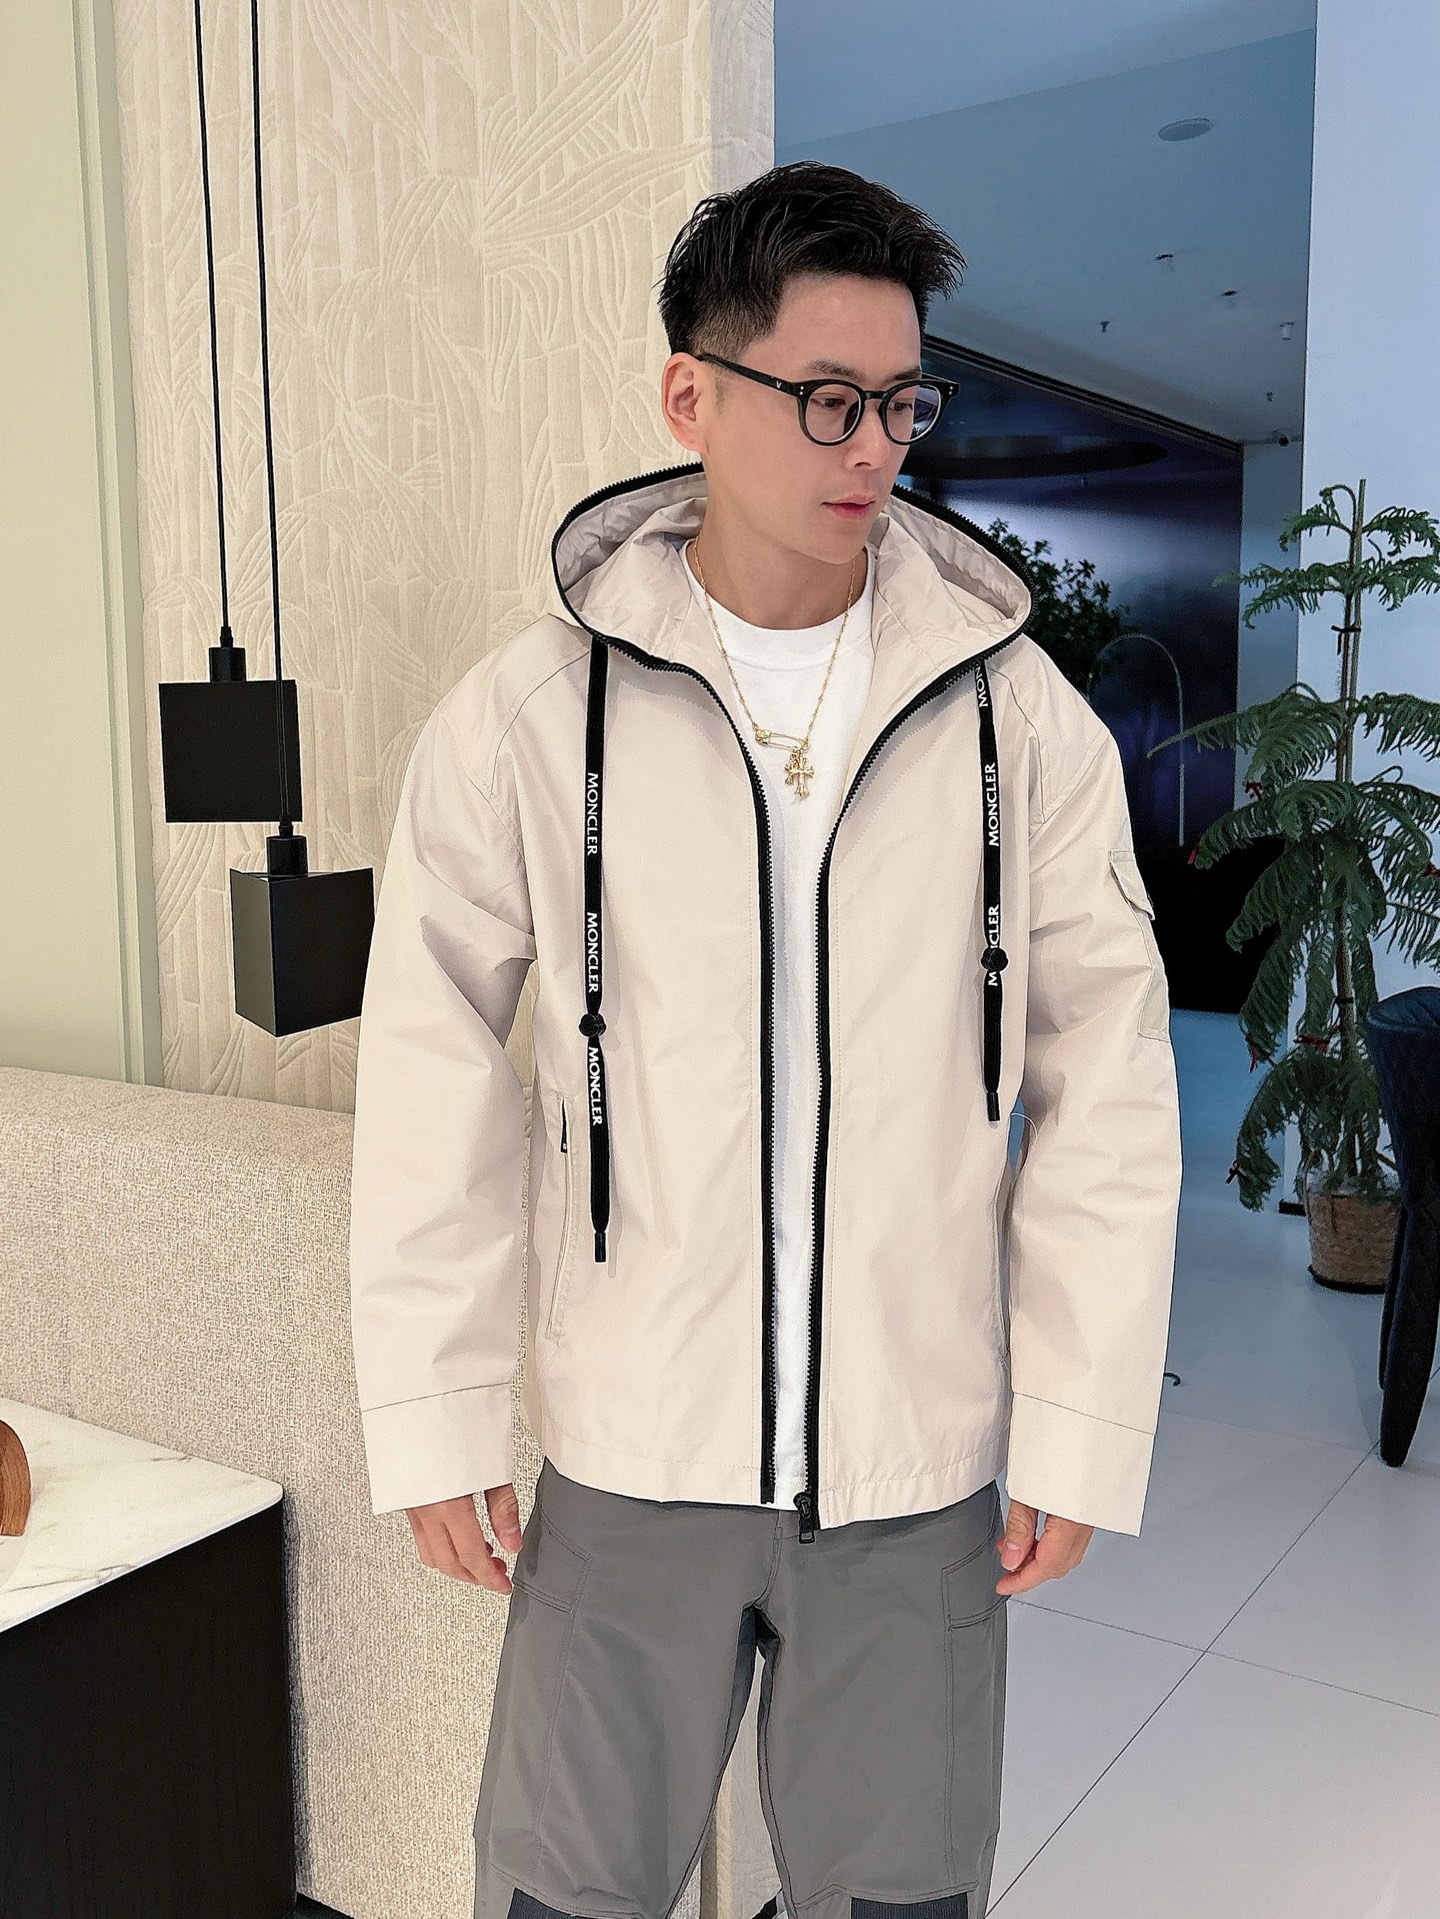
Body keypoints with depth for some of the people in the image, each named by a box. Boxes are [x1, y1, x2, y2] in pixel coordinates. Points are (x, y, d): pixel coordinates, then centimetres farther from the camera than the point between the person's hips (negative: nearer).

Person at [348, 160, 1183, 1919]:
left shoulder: (1018, 715, -3)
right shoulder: (529, 716, -6)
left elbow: (1108, 1091, -1)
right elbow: (433, 1088, -2)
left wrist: (1077, 1436, -2)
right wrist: (434, 1422, -2)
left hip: (923, 1468, 1)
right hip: (627, 1460, 0)